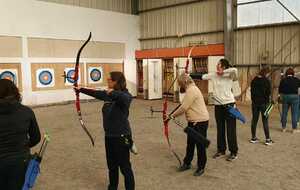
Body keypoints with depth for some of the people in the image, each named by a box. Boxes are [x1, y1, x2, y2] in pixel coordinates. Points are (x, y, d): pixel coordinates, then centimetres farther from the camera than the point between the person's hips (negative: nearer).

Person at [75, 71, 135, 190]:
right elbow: (94, 93, 22)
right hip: (109, 136, 8)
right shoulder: (107, 94, 6)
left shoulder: (125, 95, -17)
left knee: (125, 167, 3)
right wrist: (81, 89, 29)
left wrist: (113, 93, -30)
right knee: (111, 166, 21)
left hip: (121, 137, -8)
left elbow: (126, 98, -42)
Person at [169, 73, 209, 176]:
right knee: (190, 144, 18)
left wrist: (172, 115, -9)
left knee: (200, 145, 3)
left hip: (200, 122, -10)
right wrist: (173, 114, 8)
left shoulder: (191, 90, -20)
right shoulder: (191, 89, 14)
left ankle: (201, 167, 16)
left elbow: (183, 108, -21)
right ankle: (187, 163, 32)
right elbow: (185, 107, 17)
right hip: (193, 121, 10)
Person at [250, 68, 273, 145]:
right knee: (265, 121, 0)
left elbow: (252, 91, 9)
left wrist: (253, 100, 12)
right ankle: (268, 139, 4)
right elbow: (268, 93, -9)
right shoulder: (266, 81, -10)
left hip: (255, 102, 5)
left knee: (254, 120, 10)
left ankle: (253, 138, 16)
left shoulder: (254, 80, 5)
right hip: (263, 103, -5)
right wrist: (267, 102, 3)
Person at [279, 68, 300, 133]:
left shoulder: (283, 80, 3)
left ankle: (283, 128, 16)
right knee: (294, 113, 3)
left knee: (284, 112, 10)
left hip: (285, 97, 3)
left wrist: (281, 97, 20)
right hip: (294, 97, -2)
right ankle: (294, 128, 5)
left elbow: (280, 90, 7)